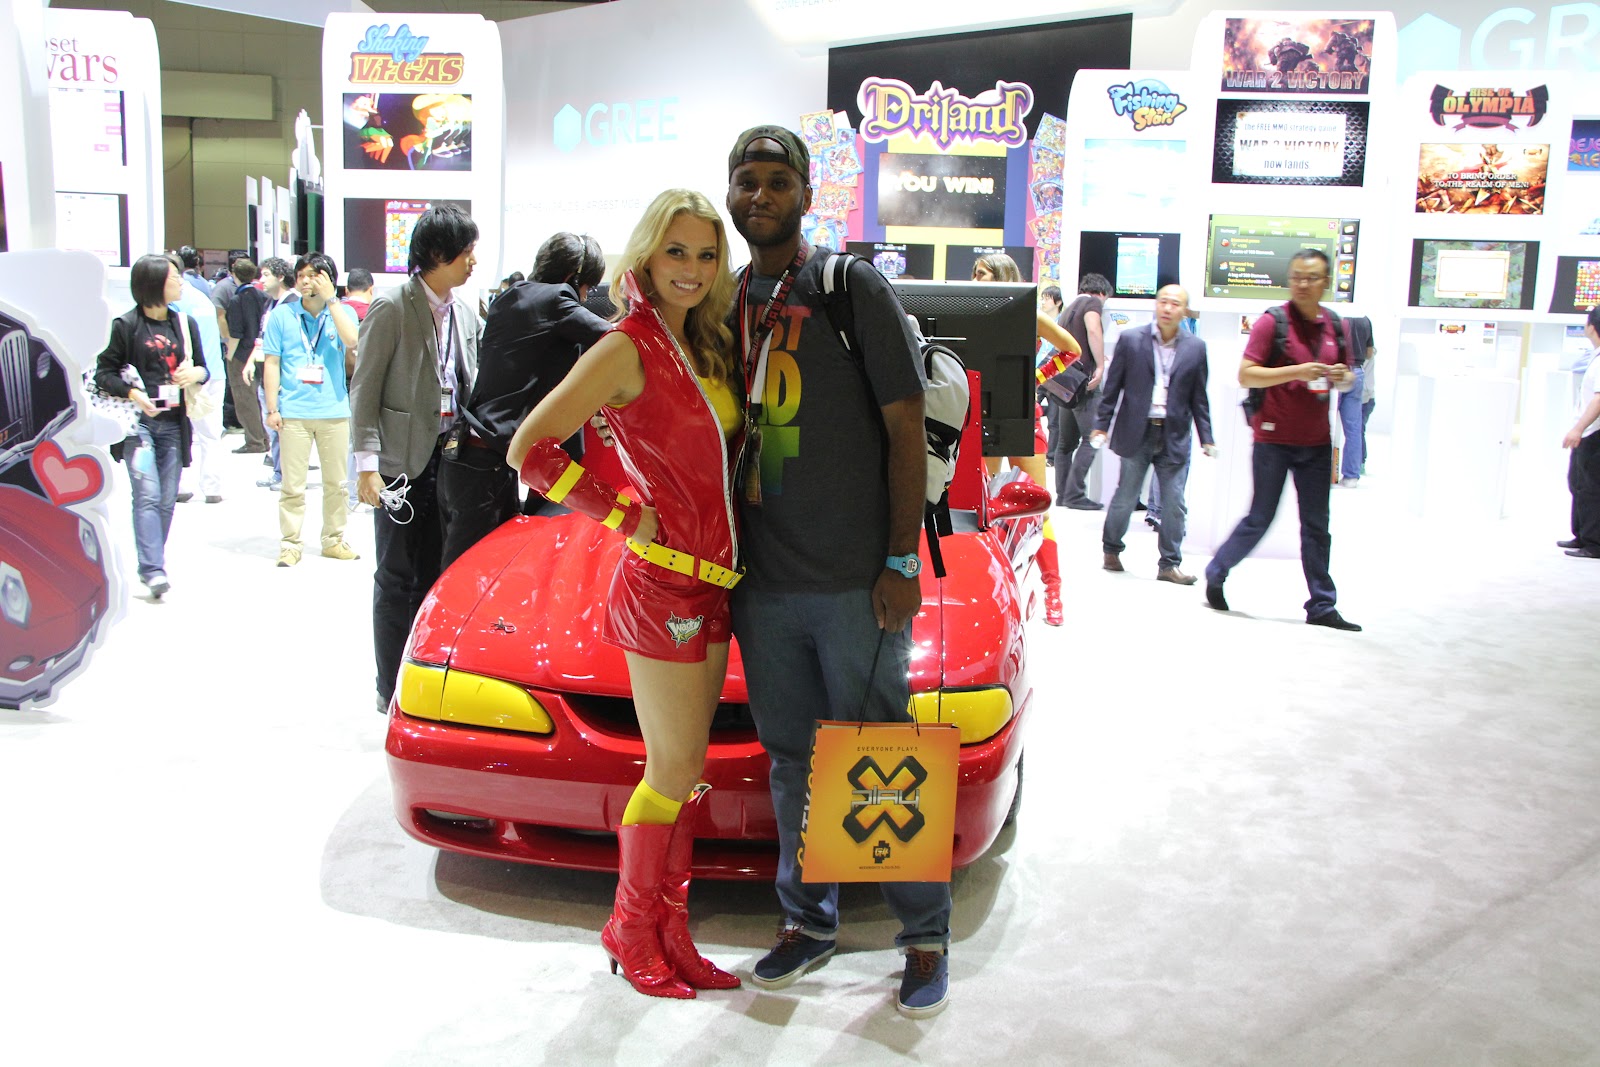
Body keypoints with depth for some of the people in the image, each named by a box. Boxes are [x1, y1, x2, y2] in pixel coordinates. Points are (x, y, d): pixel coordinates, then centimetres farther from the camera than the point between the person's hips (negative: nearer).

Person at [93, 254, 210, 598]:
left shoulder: (185, 323, 12)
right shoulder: (125, 325, -3)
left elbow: (202, 368, 19)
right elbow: (104, 372, -2)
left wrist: (196, 373, -4)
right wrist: (131, 393, -18)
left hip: (174, 423, 5)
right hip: (139, 422, -5)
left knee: (167, 499, 6)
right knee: (147, 495, -14)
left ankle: (151, 566, 17)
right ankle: (153, 570, -16)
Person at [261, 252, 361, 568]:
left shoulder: (343, 312, 6)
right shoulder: (282, 315, 5)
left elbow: (352, 341, -16)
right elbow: (272, 364, 5)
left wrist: (329, 298, -13)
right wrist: (272, 408, -1)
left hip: (335, 411, 1)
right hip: (294, 412, -1)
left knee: (336, 482, 9)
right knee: (292, 484, 0)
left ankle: (334, 540, 21)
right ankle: (289, 544, 9)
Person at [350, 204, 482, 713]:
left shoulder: (464, 312, 11)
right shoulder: (392, 307, -8)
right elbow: (365, 390, -9)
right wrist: (367, 462, -15)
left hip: (451, 457, 6)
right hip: (404, 460, -6)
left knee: (435, 574, 11)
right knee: (398, 577, 3)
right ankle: (392, 689, 13)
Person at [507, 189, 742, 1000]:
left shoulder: (704, 347, 11)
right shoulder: (627, 348, -13)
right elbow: (530, 450, -15)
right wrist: (624, 515, -15)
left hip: (711, 583, 8)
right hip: (661, 584, -8)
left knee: (683, 771, 14)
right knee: (675, 772, 2)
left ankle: (670, 931, 25)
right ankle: (633, 929, 21)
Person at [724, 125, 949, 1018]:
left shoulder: (855, 288, -4)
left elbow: (907, 429, -7)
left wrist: (902, 562, -12)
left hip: (856, 584, -5)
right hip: (764, 584, 5)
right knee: (793, 761, 15)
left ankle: (927, 935, 19)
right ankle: (809, 919, 30)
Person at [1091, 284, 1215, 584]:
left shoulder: (1195, 348, 5)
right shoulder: (1130, 340, 0)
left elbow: (1199, 398, 7)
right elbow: (1112, 388, 2)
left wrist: (1207, 438, 4)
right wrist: (1101, 425, -2)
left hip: (1175, 437, 1)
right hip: (1137, 433, -1)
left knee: (1175, 505, 2)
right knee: (1125, 498, 7)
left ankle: (1169, 564, 12)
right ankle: (1111, 550, 27)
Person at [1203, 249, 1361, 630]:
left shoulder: (1335, 325, 9)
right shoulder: (1272, 322, -7)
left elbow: (1346, 376, 21)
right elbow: (1245, 375, -13)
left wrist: (1342, 377, -3)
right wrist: (1296, 371, -23)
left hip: (1316, 441, 5)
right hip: (1274, 438, -5)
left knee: (1317, 526, 6)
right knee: (1260, 518, 1)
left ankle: (1322, 606, 10)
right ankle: (1216, 573, 23)